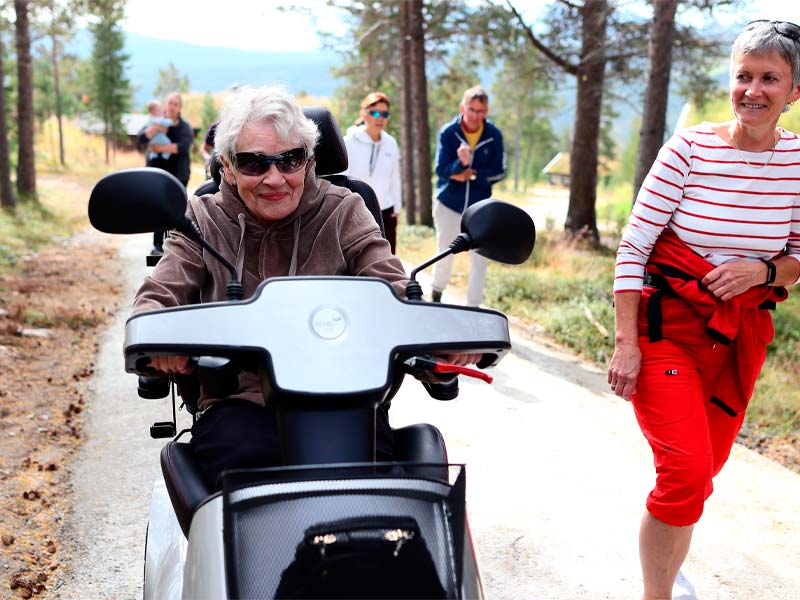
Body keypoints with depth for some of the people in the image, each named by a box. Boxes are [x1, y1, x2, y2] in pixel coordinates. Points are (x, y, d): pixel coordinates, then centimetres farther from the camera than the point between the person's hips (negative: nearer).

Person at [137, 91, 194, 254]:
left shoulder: (185, 127, 2)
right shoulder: (156, 123, 7)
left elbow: (184, 146, -15)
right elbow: (142, 139, -8)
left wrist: (160, 148, -17)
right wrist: (156, 128, -25)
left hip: (177, 174, -1)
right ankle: (158, 244, 5)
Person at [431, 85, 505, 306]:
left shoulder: (494, 135, -8)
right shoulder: (448, 133, -12)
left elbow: (499, 172, -4)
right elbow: (441, 170, -17)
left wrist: (473, 174, -18)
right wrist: (460, 164, -36)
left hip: (479, 207, 1)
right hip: (448, 205, -1)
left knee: (479, 260, 1)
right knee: (445, 256, 13)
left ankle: (473, 307, 13)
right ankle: (436, 297, 34)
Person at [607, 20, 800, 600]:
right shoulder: (690, 149, -12)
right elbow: (632, 248, -11)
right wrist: (625, 343, -14)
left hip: (743, 334, 4)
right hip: (668, 327, -4)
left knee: (703, 471, 15)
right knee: (687, 474, -16)